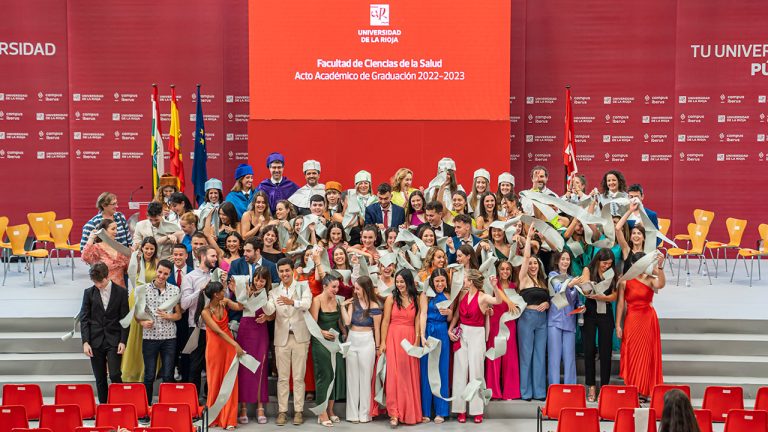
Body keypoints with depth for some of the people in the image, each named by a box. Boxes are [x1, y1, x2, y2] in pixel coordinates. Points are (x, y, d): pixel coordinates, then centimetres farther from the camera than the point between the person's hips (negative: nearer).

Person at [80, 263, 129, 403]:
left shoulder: (121, 292, -1)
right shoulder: (89, 293, 3)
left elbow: (125, 319, 1)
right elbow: (84, 319, 3)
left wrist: (123, 341, -6)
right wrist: (85, 342, -5)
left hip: (113, 340, -2)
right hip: (95, 341, 2)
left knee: (115, 375, -11)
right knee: (100, 379, 7)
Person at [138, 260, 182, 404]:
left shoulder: (175, 290, 3)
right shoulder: (144, 289, -1)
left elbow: (179, 315, 6)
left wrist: (167, 316, -13)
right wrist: (142, 322, -17)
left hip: (169, 338, 1)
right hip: (150, 337, -1)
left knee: (168, 376, 5)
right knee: (149, 376, 8)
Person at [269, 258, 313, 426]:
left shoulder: (303, 286, 3)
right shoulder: (274, 292, 9)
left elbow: (307, 304, -16)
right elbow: (269, 310, -8)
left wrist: (292, 302, -34)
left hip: (300, 336, -2)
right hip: (282, 338, 2)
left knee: (299, 377, 3)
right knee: (282, 377, 6)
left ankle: (298, 411, 10)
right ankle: (282, 411, 12)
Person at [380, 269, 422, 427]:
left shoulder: (416, 299, 7)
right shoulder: (391, 298, 1)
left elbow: (417, 321, 4)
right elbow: (385, 321, -1)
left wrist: (416, 341, -6)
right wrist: (383, 342, -7)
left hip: (410, 339, 2)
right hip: (393, 338, -2)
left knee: (410, 375, 6)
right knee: (394, 374, -4)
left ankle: (409, 412, 17)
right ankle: (394, 413, -3)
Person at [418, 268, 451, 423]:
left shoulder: (448, 296, 8)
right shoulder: (426, 294, -2)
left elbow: (450, 320, 11)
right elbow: (423, 314, -12)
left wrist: (449, 313, -12)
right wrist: (422, 336, -23)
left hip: (443, 334, 3)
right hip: (428, 333, -3)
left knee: (442, 371, 5)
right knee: (426, 371, 2)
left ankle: (441, 411, 13)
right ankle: (425, 411, 9)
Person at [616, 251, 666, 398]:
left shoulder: (650, 279, -5)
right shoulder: (625, 281, -2)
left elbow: (661, 284, -28)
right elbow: (620, 303, -1)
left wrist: (660, 267, -42)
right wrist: (618, 325, -3)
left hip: (648, 320, -1)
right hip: (632, 320, 1)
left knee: (647, 355, 5)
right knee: (631, 355, 6)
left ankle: (644, 391, 15)